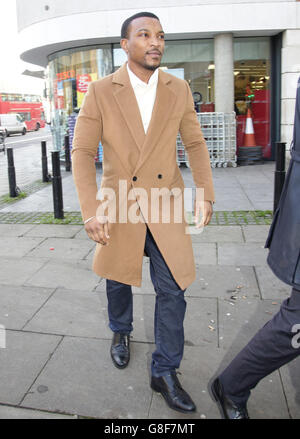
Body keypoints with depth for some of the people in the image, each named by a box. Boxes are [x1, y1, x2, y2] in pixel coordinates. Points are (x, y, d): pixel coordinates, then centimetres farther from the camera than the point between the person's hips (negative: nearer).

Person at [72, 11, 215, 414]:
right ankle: (121, 332, 50)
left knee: (172, 290, 1)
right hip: (120, 207, -1)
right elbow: (83, 152, -7)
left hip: (165, 207, 1)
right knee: (118, 279, 18)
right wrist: (91, 210, -16)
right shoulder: (101, 92, -6)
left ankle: (165, 372, 21)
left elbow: (195, 143, 6)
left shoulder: (179, 90, 0)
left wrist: (205, 193, -5)